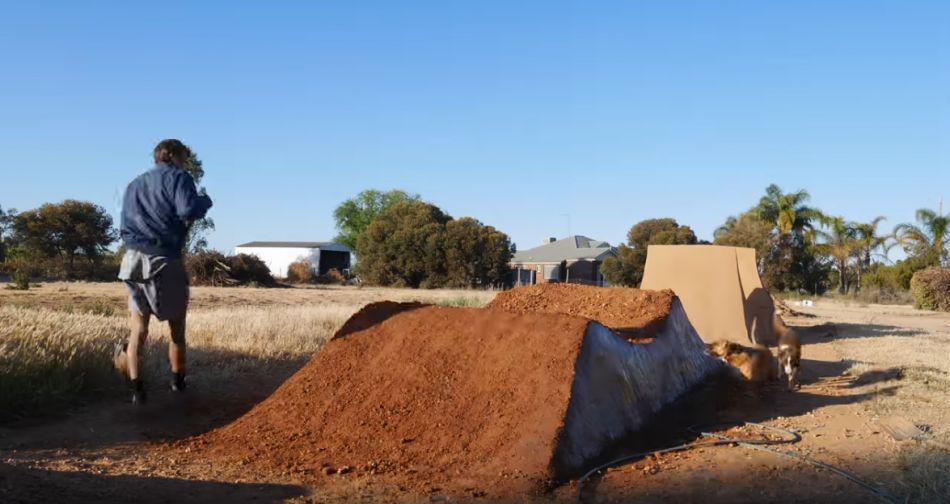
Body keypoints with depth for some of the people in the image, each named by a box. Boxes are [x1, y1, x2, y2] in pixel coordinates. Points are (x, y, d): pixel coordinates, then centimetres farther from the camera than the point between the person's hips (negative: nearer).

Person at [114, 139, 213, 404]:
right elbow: (188, 210, -16)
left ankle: (136, 386, -8)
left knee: (138, 329, 5)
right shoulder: (177, 177, 1)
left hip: (132, 260, 5)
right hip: (164, 261, -5)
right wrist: (205, 201, 2)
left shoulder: (133, 185, 23)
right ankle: (178, 381, 22)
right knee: (177, 326, 11)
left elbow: (125, 226, 23)